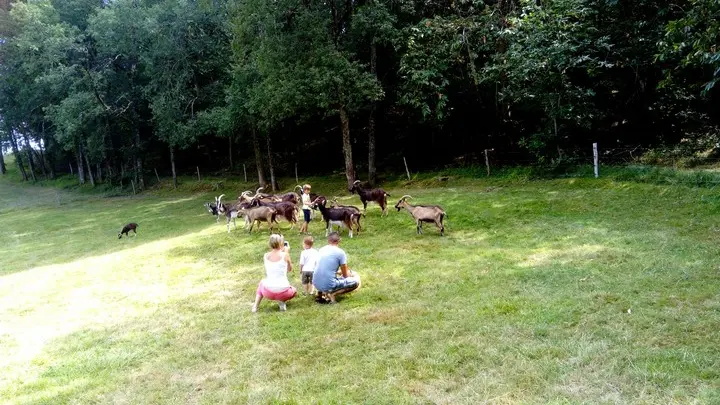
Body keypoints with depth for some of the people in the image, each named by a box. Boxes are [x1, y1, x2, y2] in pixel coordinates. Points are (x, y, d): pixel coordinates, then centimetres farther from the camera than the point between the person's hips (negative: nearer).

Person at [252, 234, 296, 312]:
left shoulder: (266, 256, 1)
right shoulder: (285, 255, -8)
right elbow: (290, 269, 10)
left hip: (268, 292, 2)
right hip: (283, 292, -2)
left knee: (262, 282, 37)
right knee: (293, 290, 33)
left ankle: (255, 305, 18)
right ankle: (281, 301, 2)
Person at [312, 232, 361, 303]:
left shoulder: (321, 250, 11)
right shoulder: (340, 252, -6)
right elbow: (345, 275, 3)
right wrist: (350, 273, 26)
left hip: (316, 284, 6)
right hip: (329, 285, -6)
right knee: (356, 281, 6)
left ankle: (320, 293, 17)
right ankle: (333, 294, -7)